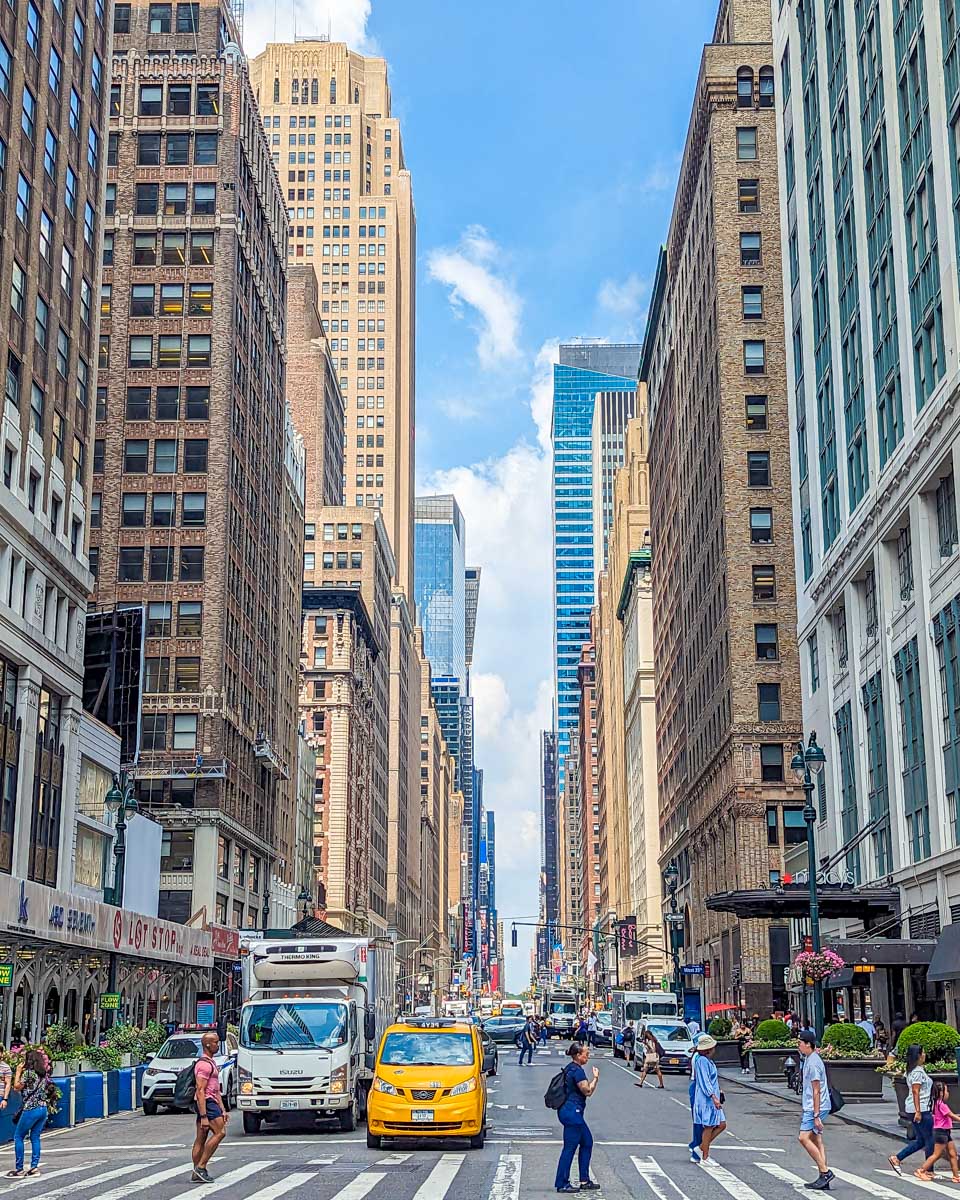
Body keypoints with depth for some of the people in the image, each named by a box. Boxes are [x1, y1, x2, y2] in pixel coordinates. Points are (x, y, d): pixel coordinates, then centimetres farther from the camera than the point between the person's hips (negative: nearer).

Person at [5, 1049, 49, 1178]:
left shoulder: (28, 1072, -11)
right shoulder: (43, 1074, 10)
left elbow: (17, 1086, -5)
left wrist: (18, 1071, 4)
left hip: (31, 1109, -7)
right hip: (43, 1108, 7)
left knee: (18, 1137, 3)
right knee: (35, 1137, 12)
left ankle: (19, 1169, 0)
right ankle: (34, 1167, 8)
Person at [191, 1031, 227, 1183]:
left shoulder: (211, 1062, 21)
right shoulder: (204, 1064, -13)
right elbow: (200, 1091, -20)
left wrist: (222, 1110, 21)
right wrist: (204, 1117, -24)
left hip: (212, 1102, 10)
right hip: (207, 1103, -10)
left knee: (201, 1139, 8)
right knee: (219, 1132, -14)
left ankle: (197, 1173, 9)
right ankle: (201, 1166, -12)